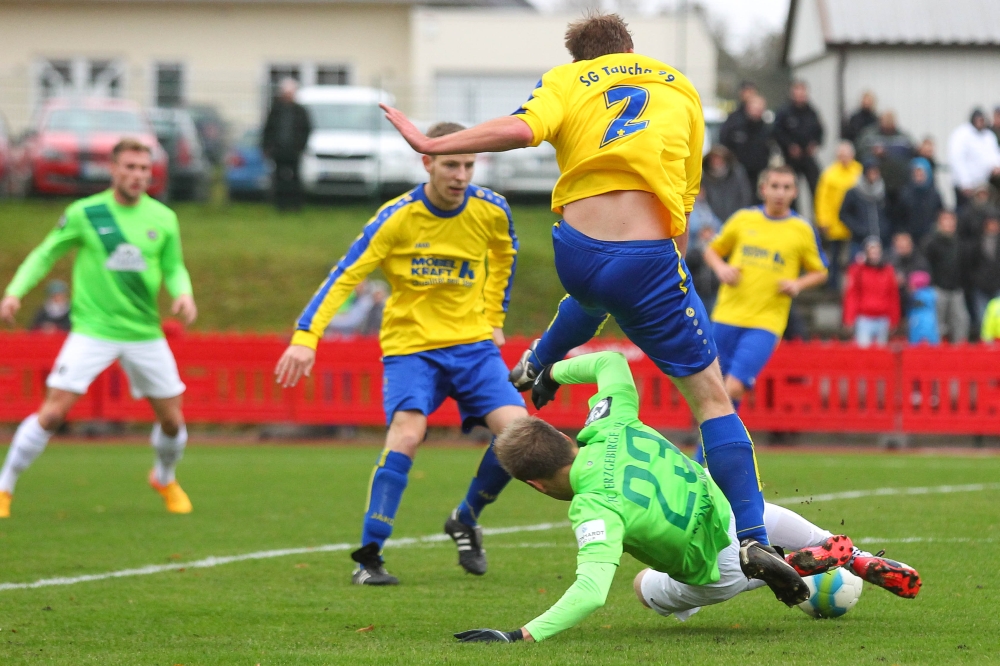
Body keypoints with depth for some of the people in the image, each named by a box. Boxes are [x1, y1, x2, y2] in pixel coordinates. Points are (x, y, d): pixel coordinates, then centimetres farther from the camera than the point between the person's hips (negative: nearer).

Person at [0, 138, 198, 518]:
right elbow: (46, 254, 4)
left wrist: (183, 293, -9)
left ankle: (165, 480, 39)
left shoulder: (163, 219, 2)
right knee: (53, 412, -15)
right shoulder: (84, 213, -6)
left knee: (172, 420, 7)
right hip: (92, 330, -3)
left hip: (145, 333, 3)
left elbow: (174, 268, 12)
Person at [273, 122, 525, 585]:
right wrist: (306, 336, -24)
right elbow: (345, 275, -14)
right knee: (407, 431, -27)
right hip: (410, 343, -3)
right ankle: (369, 555, -22)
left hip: (472, 343, 3)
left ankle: (466, 520, 12)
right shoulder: (397, 218, -13)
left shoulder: (491, 211, -3)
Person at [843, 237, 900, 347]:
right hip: (864, 320, -3)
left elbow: (893, 297, 11)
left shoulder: (888, 271, 10)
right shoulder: (858, 270, 3)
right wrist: (849, 318, -5)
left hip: (883, 320, 3)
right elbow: (851, 296, 1)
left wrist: (894, 320, 7)